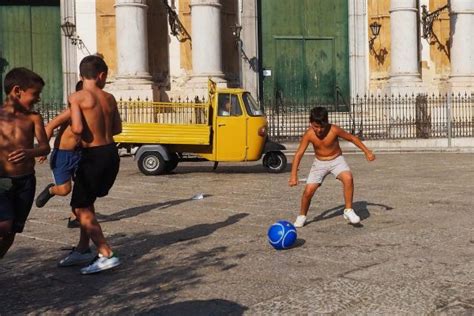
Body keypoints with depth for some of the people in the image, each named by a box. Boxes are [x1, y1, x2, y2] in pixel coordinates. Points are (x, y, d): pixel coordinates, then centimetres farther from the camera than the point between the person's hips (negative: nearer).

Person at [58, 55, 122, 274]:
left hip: (93, 156, -7)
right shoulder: (109, 98, 6)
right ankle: (83, 250, 30)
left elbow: (77, 128, -20)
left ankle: (106, 254, -5)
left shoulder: (77, 97, -11)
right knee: (86, 203, 21)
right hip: (111, 153, 7)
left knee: (80, 208, 1)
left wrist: (71, 126, 1)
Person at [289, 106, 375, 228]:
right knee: (309, 190, -11)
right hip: (319, 163, 1)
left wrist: (367, 152, -7)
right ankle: (302, 216, 16)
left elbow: (352, 138, -8)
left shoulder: (334, 130, -23)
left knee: (348, 178, -30)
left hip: (336, 160, -1)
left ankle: (348, 210, -14)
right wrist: (294, 175, -25)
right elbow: (299, 154, -18)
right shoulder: (309, 134, -20)